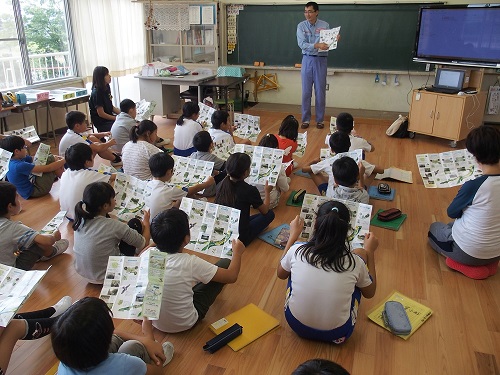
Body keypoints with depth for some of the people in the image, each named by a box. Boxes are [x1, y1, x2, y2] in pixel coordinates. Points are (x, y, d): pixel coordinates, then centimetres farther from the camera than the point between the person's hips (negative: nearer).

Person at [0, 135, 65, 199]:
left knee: (52, 158, 1)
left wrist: (55, 158, -6)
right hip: (34, 191, -9)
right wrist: (63, 160, -19)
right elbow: (47, 168, -28)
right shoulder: (19, 165, -29)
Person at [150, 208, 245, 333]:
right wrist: (237, 252, 0)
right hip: (183, 325, -5)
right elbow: (231, 276, -17)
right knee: (225, 263, 2)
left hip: (154, 321, 5)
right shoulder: (190, 263, -29)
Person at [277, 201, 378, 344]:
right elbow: (370, 293, 4)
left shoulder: (297, 251, -17)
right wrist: (370, 252, 10)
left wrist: (293, 235, 12)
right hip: (336, 334, 0)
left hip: (296, 325, 1)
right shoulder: (355, 262, -19)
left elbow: (281, 274, 7)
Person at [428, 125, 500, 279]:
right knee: (453, 225, 33)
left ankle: (464, 265, 5)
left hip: (468, 252, -6)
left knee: (434, 228, 24)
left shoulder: (473, 186, -28)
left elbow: (452, 212, -9)